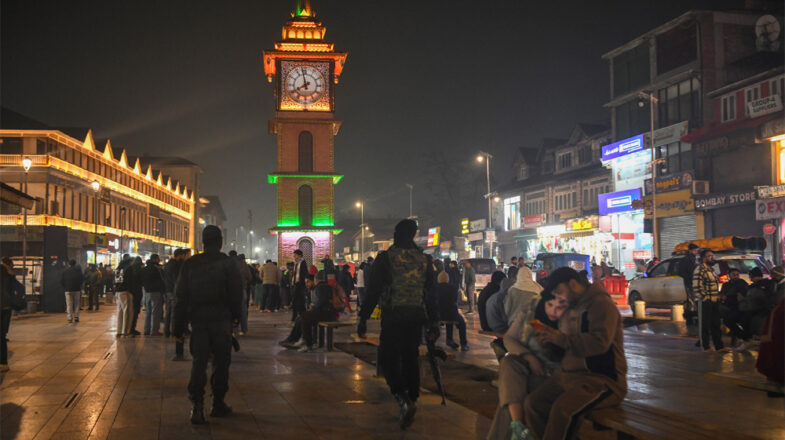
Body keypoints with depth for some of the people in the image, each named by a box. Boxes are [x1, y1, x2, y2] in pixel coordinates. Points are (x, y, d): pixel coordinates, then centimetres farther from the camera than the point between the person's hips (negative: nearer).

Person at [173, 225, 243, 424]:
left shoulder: (190, 264, 3)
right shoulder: (229, 264, -4)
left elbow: (181, 297, 2)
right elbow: (236, 294, -4)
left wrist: (179, 326, 6)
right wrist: (235, 316, 10)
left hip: (198, 320, 2)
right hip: (221, 320, -2)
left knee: (198, 361, 5)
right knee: (221, 362, 8)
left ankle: (197, 405, -5)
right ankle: (218, 404, 15)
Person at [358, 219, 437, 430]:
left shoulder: (385, 258, -7)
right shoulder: (424, 260, 6)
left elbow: (373, 291, -8)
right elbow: (431, 293, 10)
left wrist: (363, 319, -2)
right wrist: (433, 323, 16)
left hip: (392, 317, -4)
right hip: (416, 317, 4)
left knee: (388, 359, 0)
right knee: (411, 358, 14)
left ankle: (404, 399, -19)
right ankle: (411, 400, 20)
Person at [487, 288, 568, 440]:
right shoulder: (531, 309, -5)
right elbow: (508, 338, 0)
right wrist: (529, 357, -14)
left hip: (553, 370, -3)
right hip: (529, 362, 3)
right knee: (508, 363, -30)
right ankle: (517, 425, -40)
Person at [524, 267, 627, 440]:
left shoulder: (601, 303, -8)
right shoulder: (571, 308, 19)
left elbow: (600, 342, -23)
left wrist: (561, 338, -17)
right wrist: (548, 339, 6)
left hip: (602, 379, -8)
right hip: (569, 376, 9)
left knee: (561, 409, -31)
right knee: (532, 403, -11)